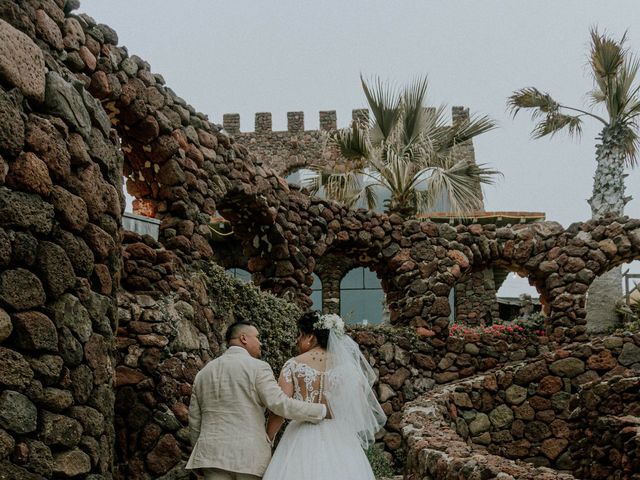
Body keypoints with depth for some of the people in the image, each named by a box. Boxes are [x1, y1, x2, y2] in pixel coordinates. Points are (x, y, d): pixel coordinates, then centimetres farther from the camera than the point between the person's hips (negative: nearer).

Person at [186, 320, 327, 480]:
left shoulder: (203, 372, 13)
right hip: (249, 455, -5)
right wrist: (322, 410, -9)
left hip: (212, 453, 5)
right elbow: (280, 403, -15)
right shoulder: (258, 367, -5)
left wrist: (200, 457, 25)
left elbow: (194, 420, 15)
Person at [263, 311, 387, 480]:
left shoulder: (293, 365, -4)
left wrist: (267, 439, 5)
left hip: (303, 440, -2)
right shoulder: (344, 363, 2)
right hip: (337, 439, 2)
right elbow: (360, 403, 1)